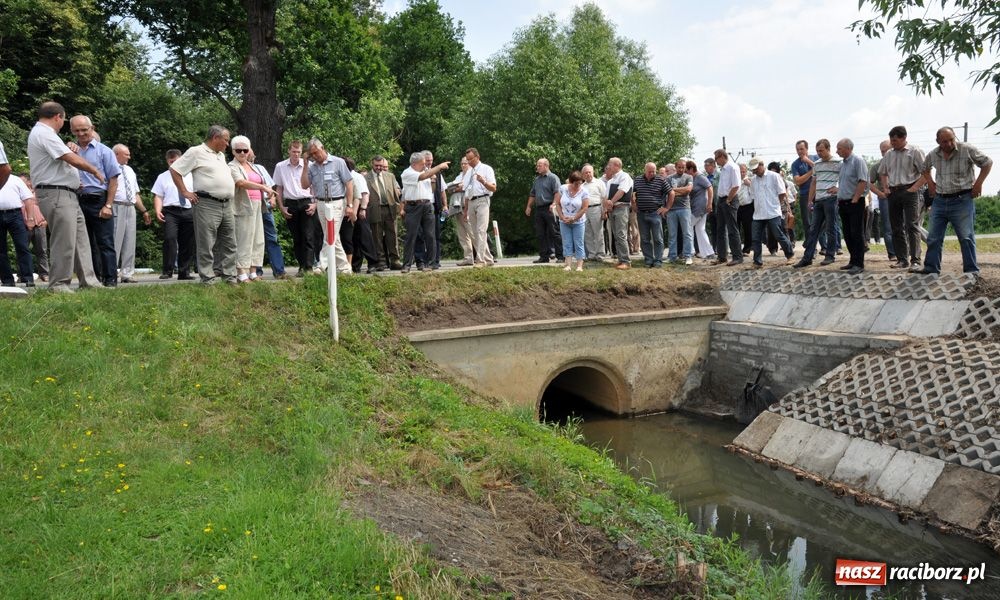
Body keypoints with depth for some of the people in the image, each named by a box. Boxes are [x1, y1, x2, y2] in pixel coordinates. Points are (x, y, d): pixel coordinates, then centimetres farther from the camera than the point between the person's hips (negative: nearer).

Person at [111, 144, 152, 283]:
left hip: (131, 208, 8)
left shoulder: (130, 170, 22)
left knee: (129, 243, 7)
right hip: (117, 208, -7)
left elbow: (136, 194, 24)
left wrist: (144, 211, 21)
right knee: (115, 242, -8)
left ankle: (127, 274, 11)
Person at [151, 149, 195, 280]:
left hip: (188, 211, 2)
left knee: (187, 242, 2)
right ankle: (167, 271, -15)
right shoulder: (163, 177, 13)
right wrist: (157, 211, -8)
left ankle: (184, 272, 10)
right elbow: (158, 196, 8)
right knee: (170, 238, -18)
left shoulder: (190, 175, 17)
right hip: (170, 212, -2)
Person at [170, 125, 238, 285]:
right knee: (206, 245, -5)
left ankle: (229, 276, 16)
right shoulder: (196, 152, -4)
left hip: (227, 205, 8)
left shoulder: (221, 155, 20)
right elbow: (174, 170, -5)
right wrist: (184, 192, -8)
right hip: (207, 205, -8)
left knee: (229, 244, 10)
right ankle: (208, 280, -2)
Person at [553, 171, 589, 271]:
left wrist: (573, 219, -13)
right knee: (567, 244, 2)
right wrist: (562, 217, -9)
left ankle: (579, 266, 0)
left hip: (578, 222, -2)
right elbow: (557, 203, 1)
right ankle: (568, 265, 3)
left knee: (578, 244, -1)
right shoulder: (562, 189, -4)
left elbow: (584, 208, -12)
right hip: (564, 222, 2)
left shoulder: (584, 192, -10)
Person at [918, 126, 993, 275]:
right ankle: (931, 269, 11)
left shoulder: (967, 150, -8)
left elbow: (988, 163, 2)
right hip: (940, 200, 4)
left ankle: (971, 271, 3)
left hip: (962, 200, -4)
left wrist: (978, 183, -5)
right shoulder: (933, 155, 4)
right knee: (934, 238, 4)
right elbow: (925, 169, 26)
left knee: (966, 237, -4)